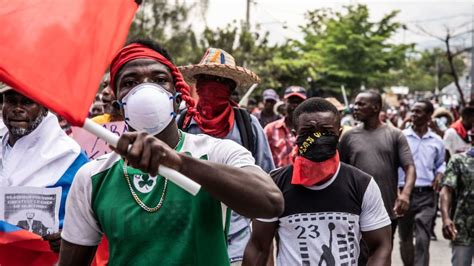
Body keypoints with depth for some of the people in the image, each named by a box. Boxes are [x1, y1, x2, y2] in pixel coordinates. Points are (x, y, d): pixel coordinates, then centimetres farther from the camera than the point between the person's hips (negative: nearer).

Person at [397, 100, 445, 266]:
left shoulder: (437, 141, 8)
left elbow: (441, 163, 23)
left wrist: (439, 173, 1)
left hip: (427, 196, 0)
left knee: (422, 240, -9)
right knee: (405, 239, 11)